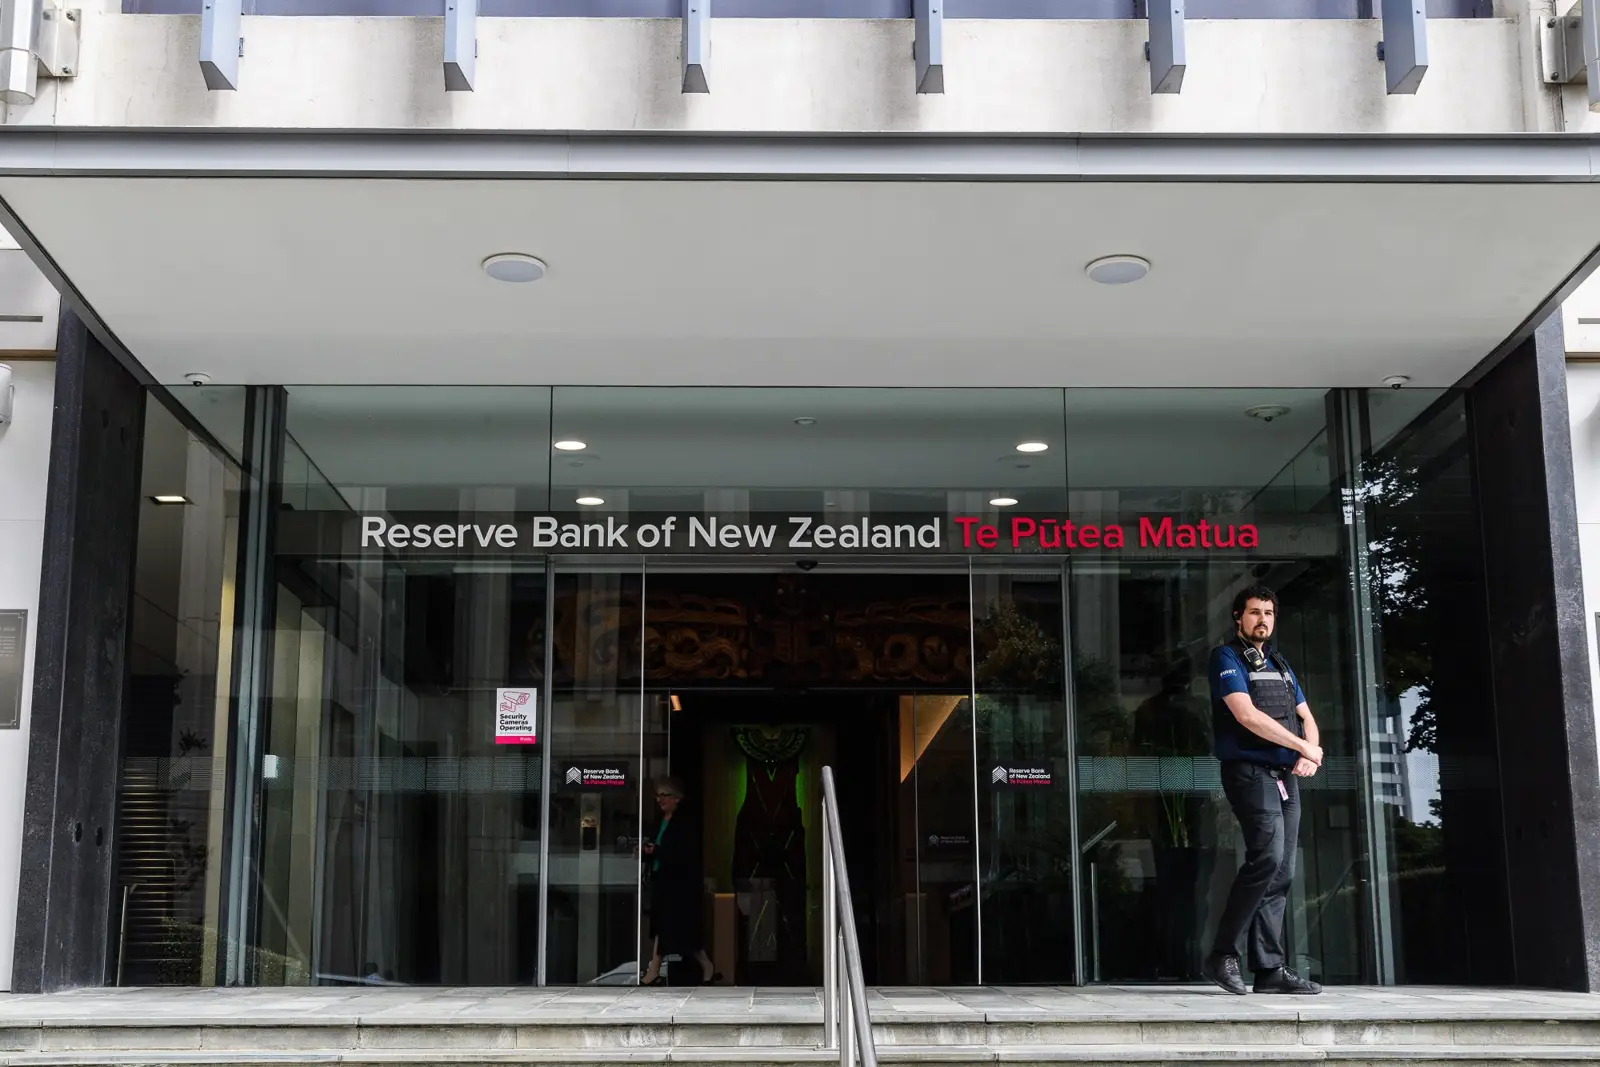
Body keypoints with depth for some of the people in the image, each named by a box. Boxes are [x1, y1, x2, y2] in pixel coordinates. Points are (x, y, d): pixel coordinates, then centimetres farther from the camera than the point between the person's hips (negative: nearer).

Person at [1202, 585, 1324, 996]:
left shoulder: (1279, 665, 22)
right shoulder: (1227, 658, -2)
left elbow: (1306, 718, 21)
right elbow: (1247, 716, -15)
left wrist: (1311, 755, -1)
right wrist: (1304, 746, -10)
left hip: (1286, 776, 8)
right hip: (1250, 772, -8)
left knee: (1281, 873, 3)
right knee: (1267, 857, -22)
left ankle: (1270, 970, 4)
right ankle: (1222, 955, -14)